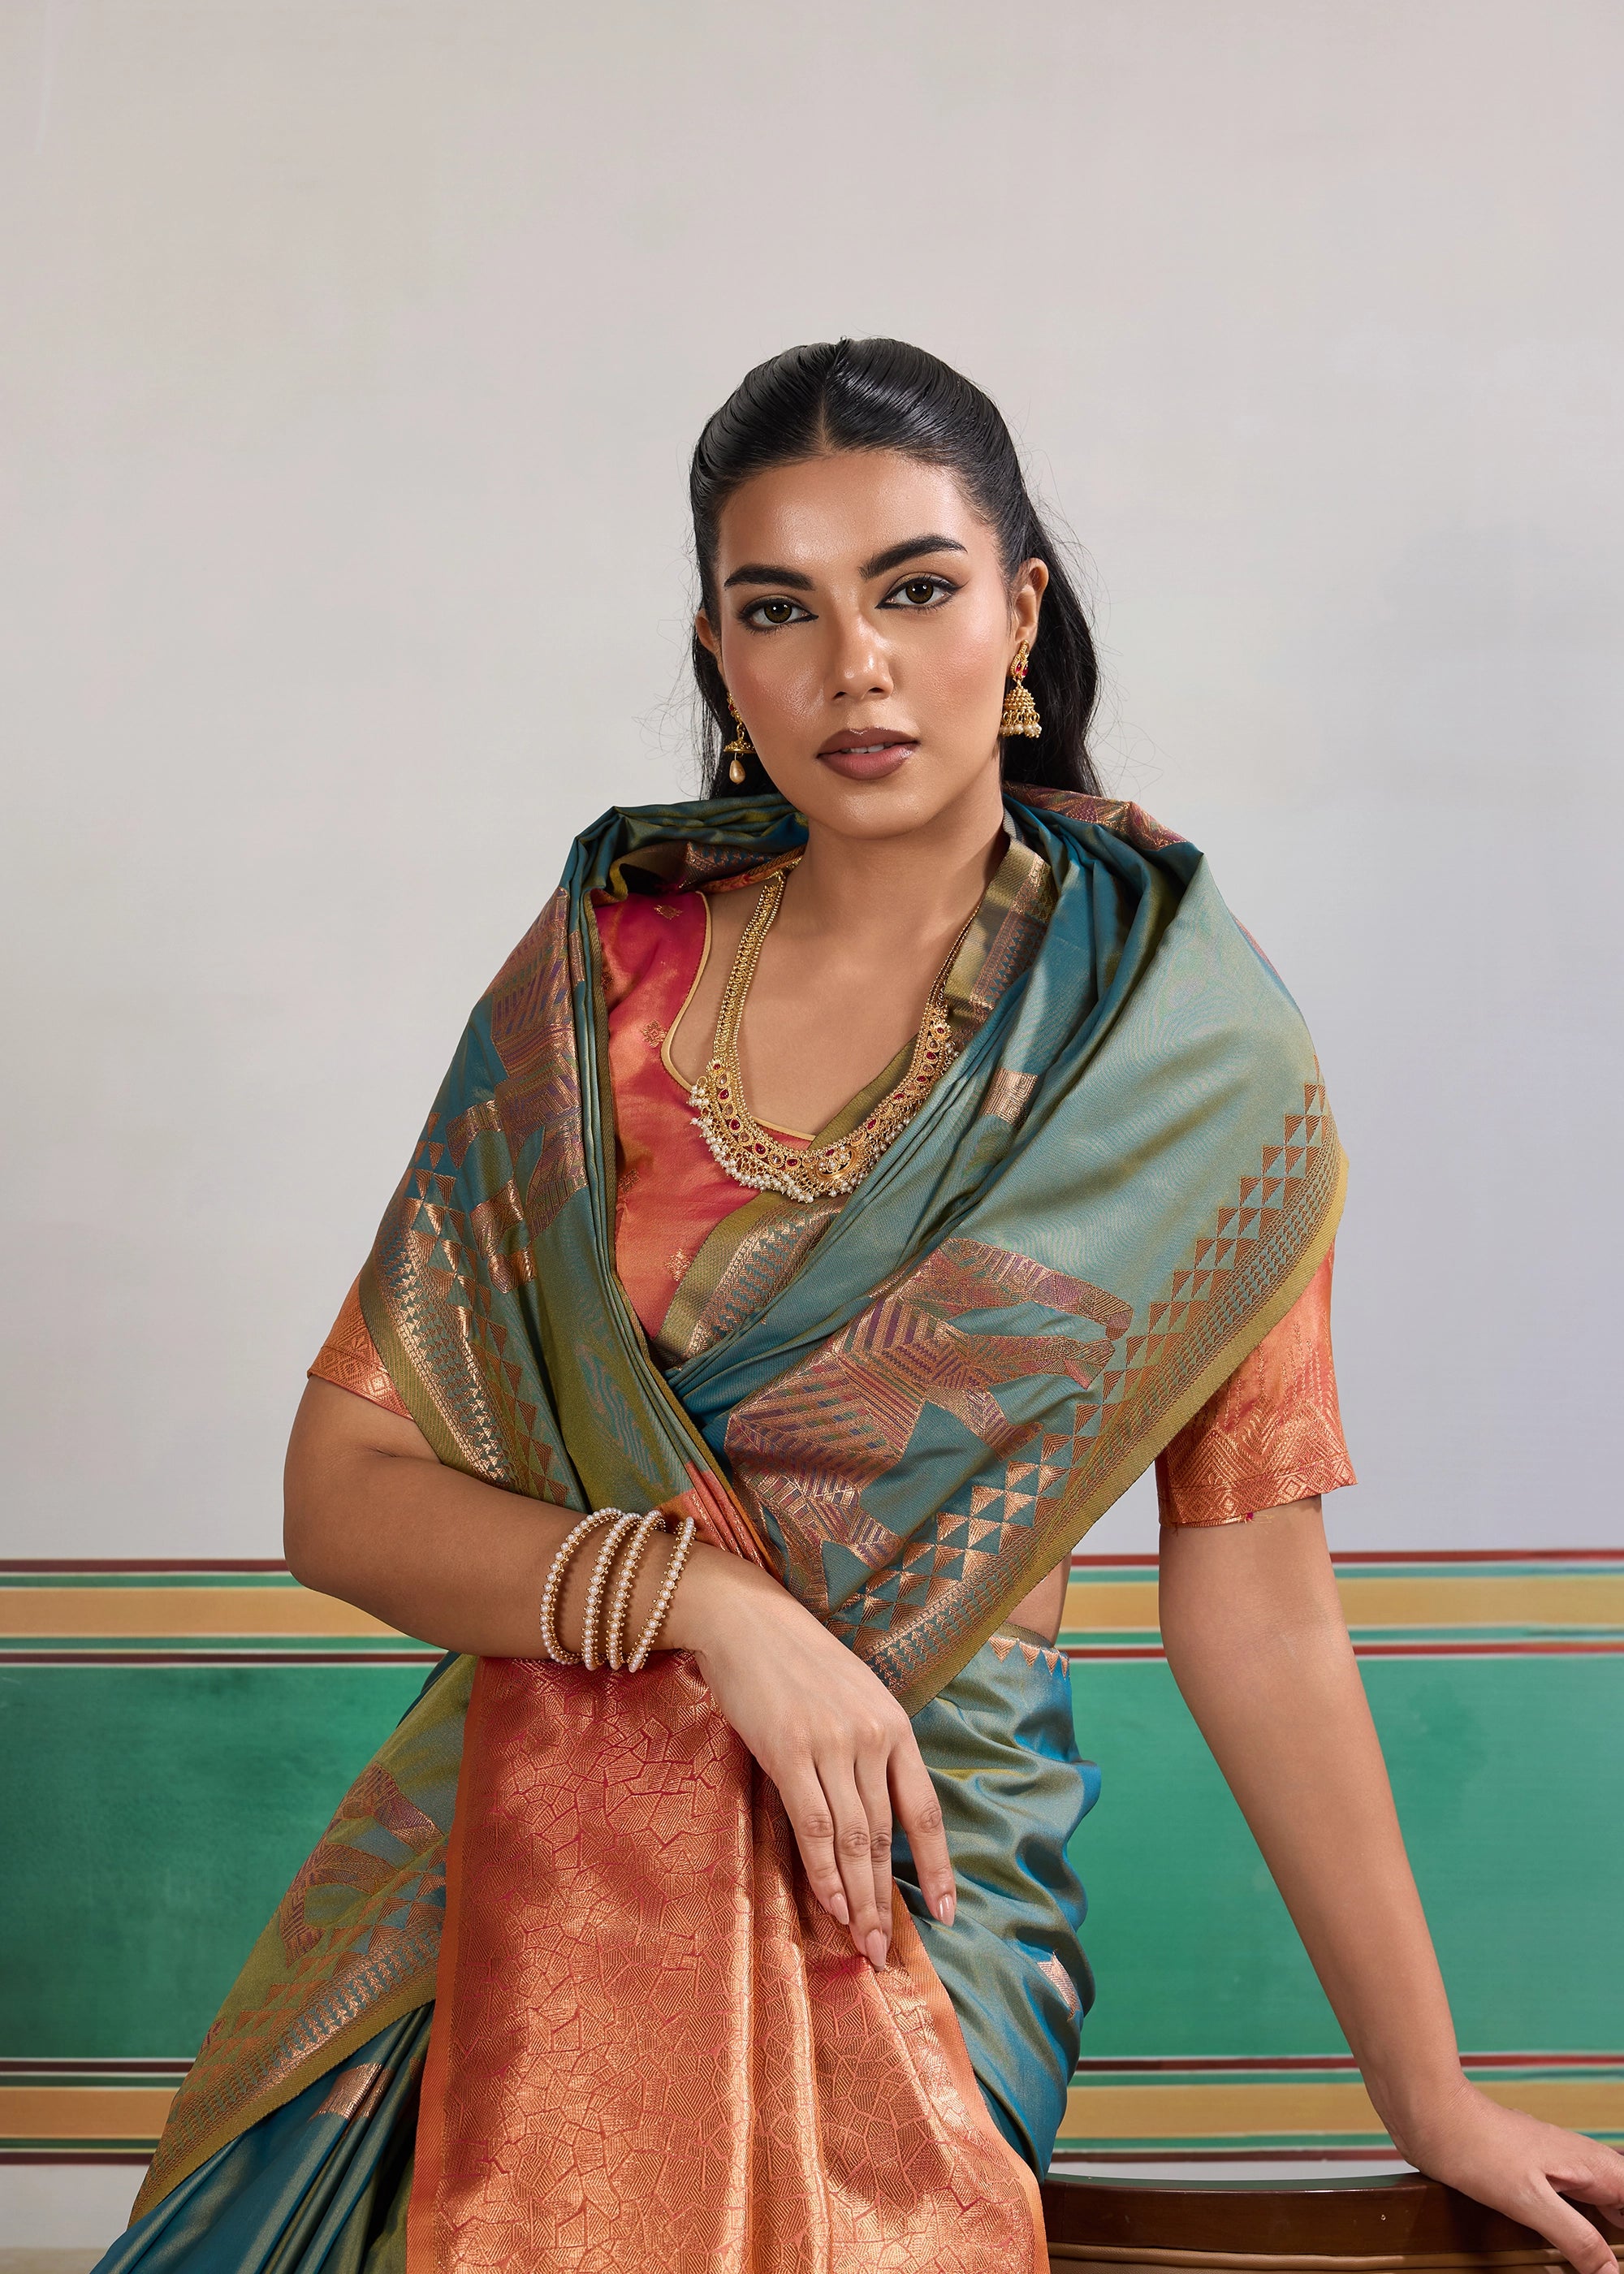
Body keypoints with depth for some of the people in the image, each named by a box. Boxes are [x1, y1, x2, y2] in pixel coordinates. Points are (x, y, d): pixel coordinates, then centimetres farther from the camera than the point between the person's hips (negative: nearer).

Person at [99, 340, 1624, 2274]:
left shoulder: (1190, 1063, -3)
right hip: (538, 1832, 2)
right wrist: (703, 1594, -16)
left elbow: (1258, 1617, 1)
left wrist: (1433, 2098, 2)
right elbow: (342, 1489, 0)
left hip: (915, 1884, -1)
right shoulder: (603, 974, 1)